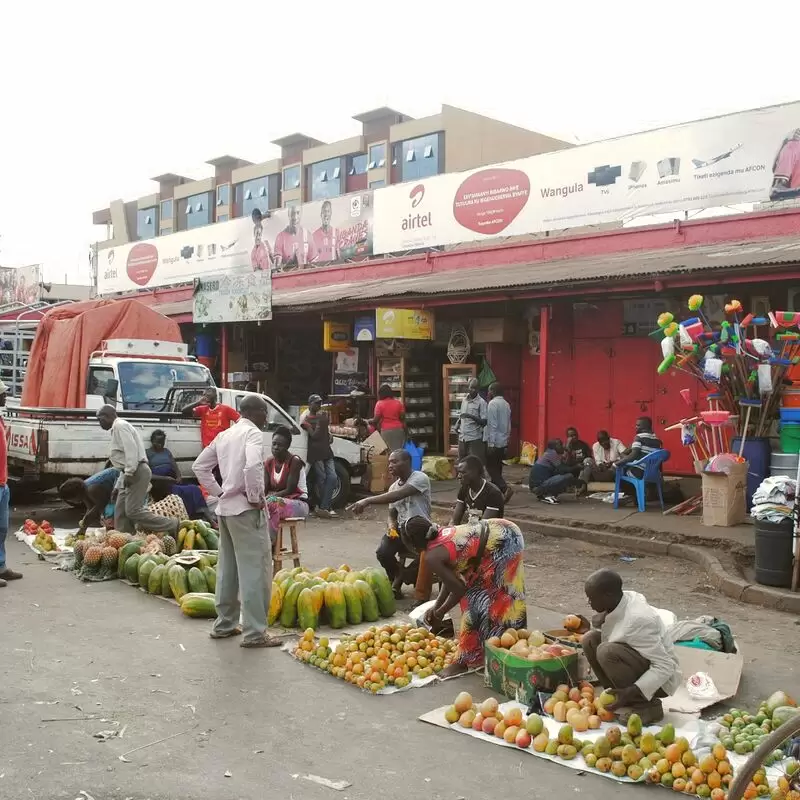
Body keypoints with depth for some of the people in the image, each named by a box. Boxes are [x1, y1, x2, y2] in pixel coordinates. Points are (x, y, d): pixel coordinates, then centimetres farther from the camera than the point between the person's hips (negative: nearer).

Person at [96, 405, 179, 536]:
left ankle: (172, 526, -13)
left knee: (133, 511, -14)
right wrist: (118, 486, 26)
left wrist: (129, 473, -24)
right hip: (131, 474, 10)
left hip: (137, 472, -10)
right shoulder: (117, 429, 26)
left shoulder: (120, 426, -6)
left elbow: (131, 449, -20)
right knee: (120, 512, 9)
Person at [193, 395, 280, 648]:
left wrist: (218, 492, 15)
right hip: (246, 509, -9)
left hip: (225, 508, 9)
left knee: (228, 568, 16)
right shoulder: (252, 433, -11)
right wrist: (255, 497, -16)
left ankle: (224, 624, 24)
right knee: (255, 570, -5)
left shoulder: (225, 435, 14)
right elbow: (252, 466, -29)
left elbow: (199, 466, 18)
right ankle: (255, 632, -3)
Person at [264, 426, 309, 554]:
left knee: (271, 504, -35)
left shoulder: (294, 461, -14)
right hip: (279, 501, 6)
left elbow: (289, 490, -18)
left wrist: (269, 497, -26)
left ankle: (270, 543, -29)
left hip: (298, 503, -6)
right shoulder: (269, 462, 5)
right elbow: (265, 488, 3)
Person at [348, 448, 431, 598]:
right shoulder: (393, 487, 11)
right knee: (382, 552, -21)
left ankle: (398, 582, -3)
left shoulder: (420, 478, -13)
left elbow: (398, 495, -28)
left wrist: (367, 501, -36)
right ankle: (397, 582, 8)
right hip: (401, 529, 5)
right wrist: (391, 526, -9)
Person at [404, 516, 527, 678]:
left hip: (501, 544, -9)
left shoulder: (431, 557, -12)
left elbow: (459, 589, -5)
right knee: (502, 596, 23)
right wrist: (435, 607, 21)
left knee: (478, 598, -1)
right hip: (506, 531, 9)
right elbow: (451, 577, 19)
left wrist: (440, 613, 10)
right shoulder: (440, 535, 13)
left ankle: (465, 661, 6)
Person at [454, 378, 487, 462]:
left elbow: (484, 421, -13)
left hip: (475, 438, -6)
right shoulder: (464, 400, 11)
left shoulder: (481, 402, -9)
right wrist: (458, 422, 4)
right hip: (462, 437, 6)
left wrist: (471, 416, -26)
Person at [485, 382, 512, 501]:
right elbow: (508, 425, 14)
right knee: (497, 468, 13)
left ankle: (505, 488, -17)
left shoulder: (492, 404, -14)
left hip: (494, 442, -8)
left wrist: (491, 444, -18)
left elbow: (492, 425, -18)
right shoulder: (506, 404, 10)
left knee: (491, 467, -2)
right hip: (504, 442, 8)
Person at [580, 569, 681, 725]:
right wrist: (589, 628, -8)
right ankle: (619, 698, 3)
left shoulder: (637, 619, -30)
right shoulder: (625, 599, -7)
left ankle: (646, 706, -11)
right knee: (590, 639, -4)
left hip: (659, 680, -8)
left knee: (608, 651, -29)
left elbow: (665, 667, -29)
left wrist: (630, 693, -33)